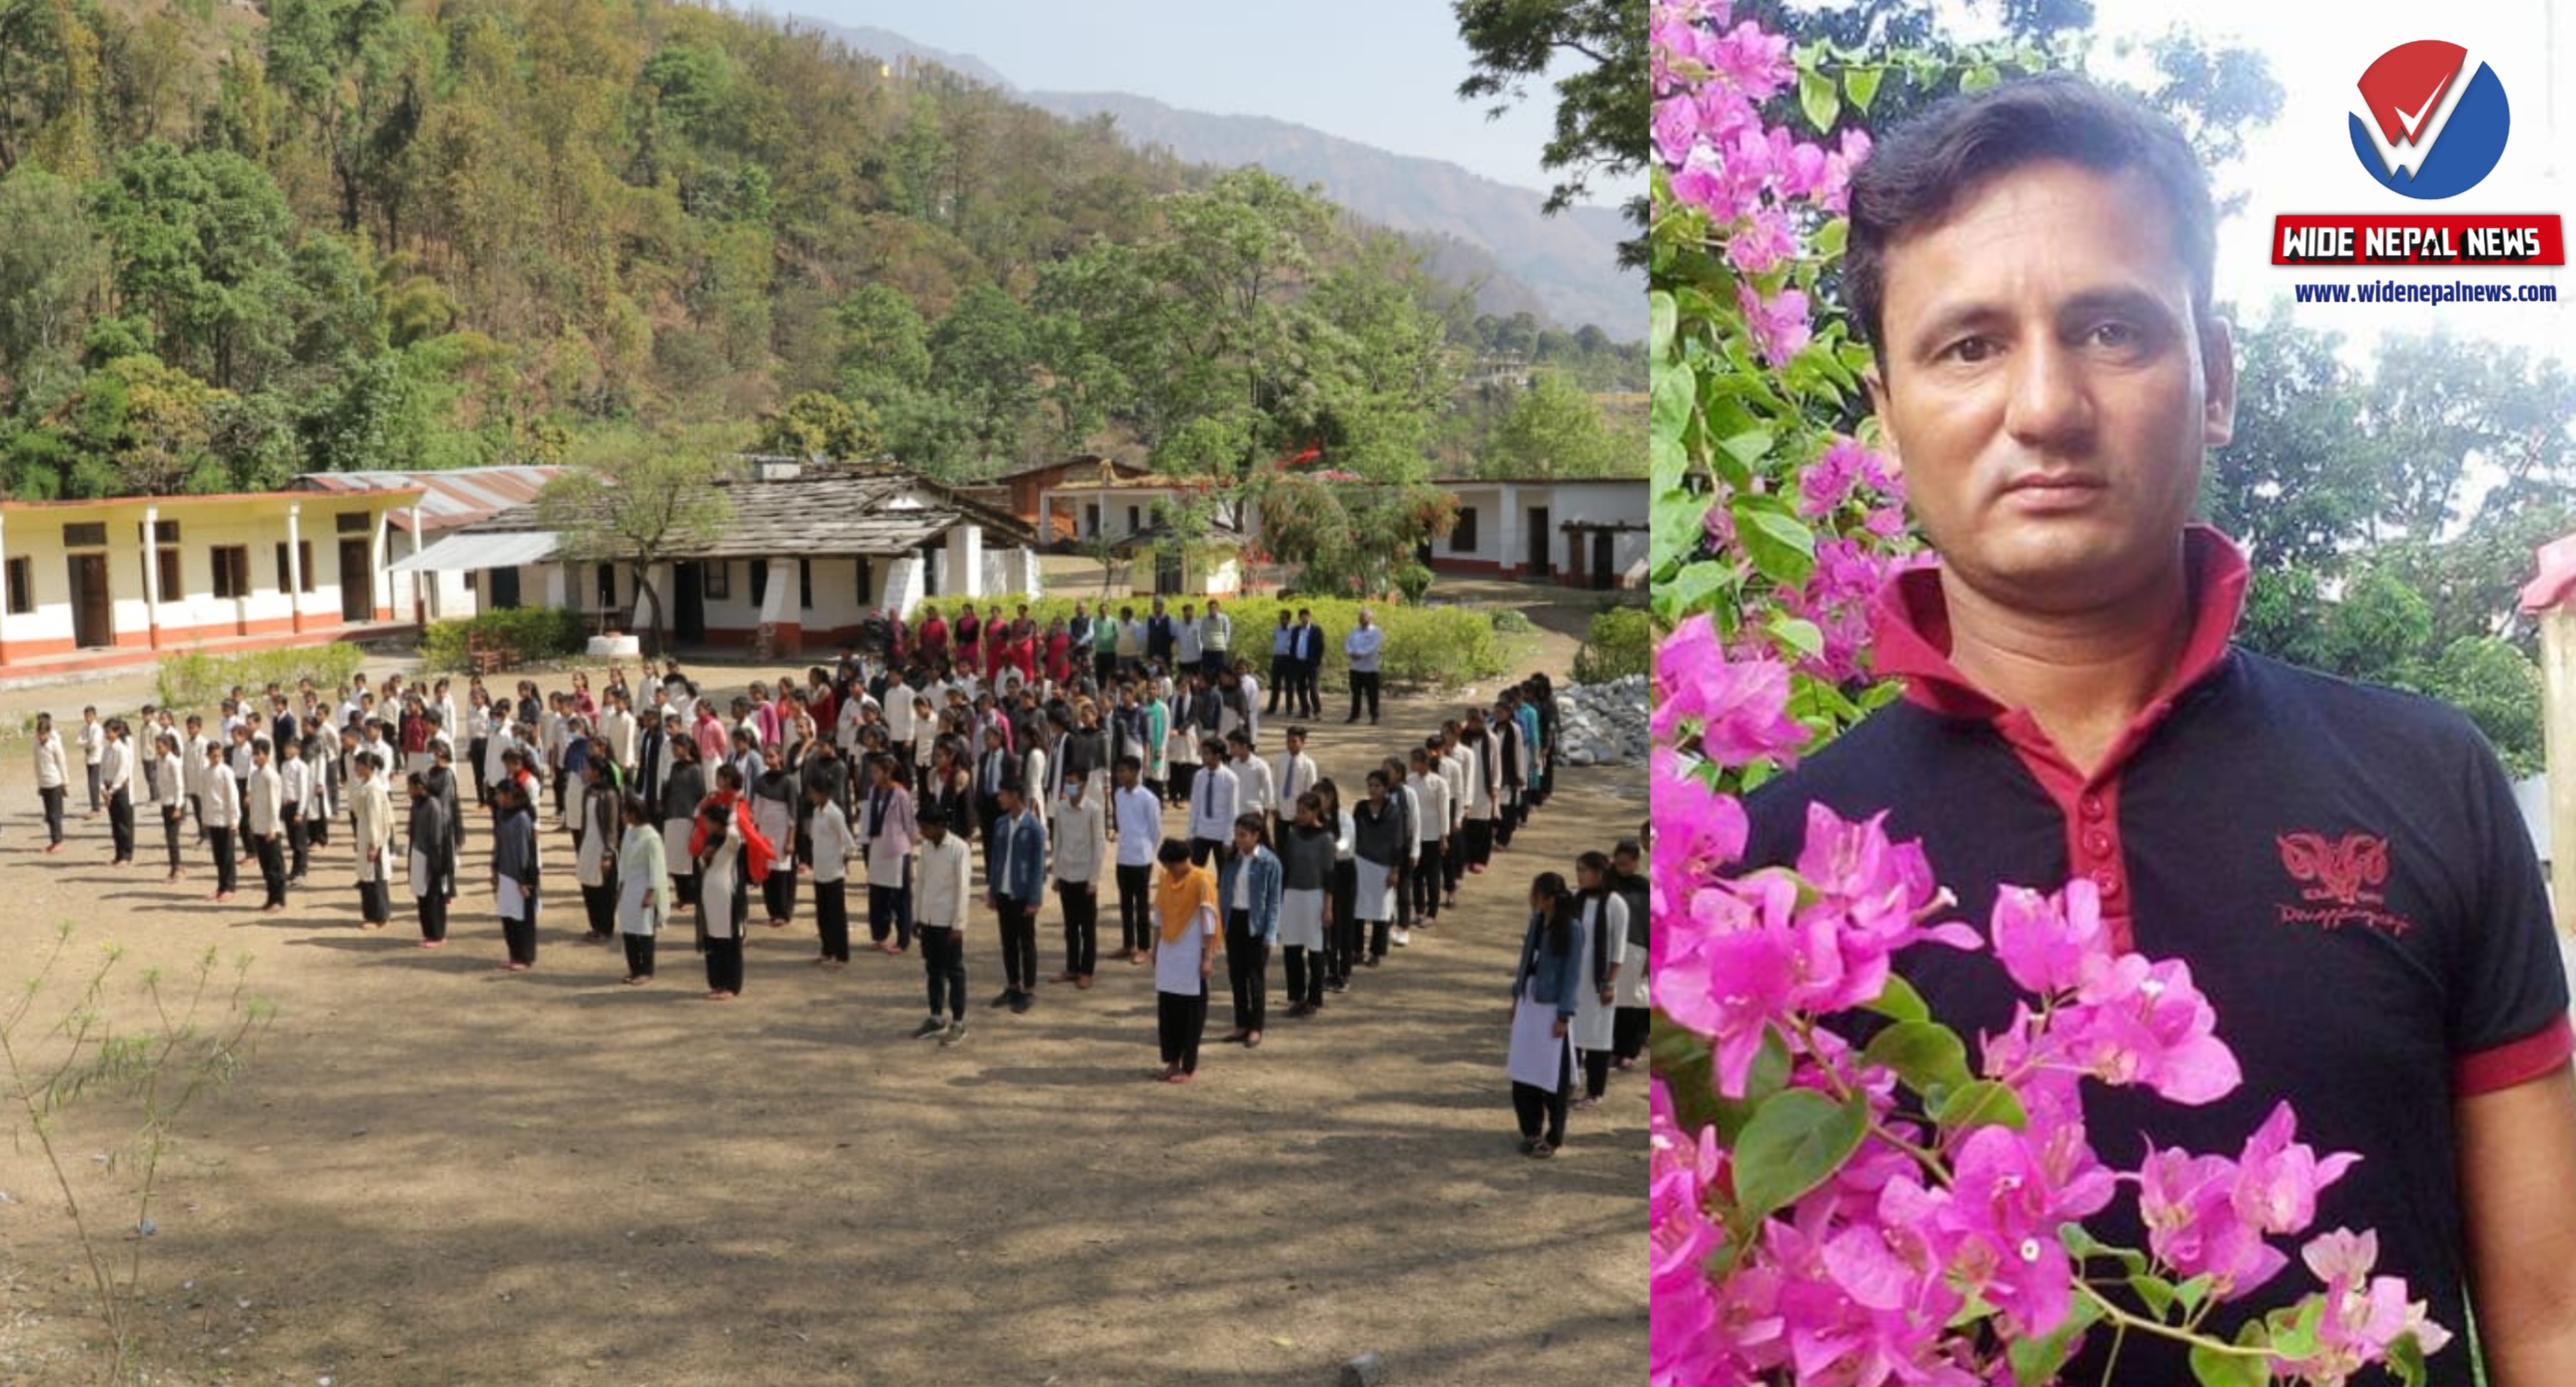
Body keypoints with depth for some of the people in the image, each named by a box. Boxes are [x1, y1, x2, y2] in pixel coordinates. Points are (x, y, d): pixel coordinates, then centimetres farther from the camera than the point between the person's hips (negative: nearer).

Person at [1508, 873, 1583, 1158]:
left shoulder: (1571, 929, -15)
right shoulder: (1536, 921, 4)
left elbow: (1571, 973, -14)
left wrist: (1564, 1016, -14)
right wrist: (1516, 996, 14)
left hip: (1552, 1008, -7)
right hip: (1528, 1003, 7)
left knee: (1552, 1078, 5)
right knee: (1522, 1073, 11)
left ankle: (1553, 1138, 18)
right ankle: (1531, 1131, 26)